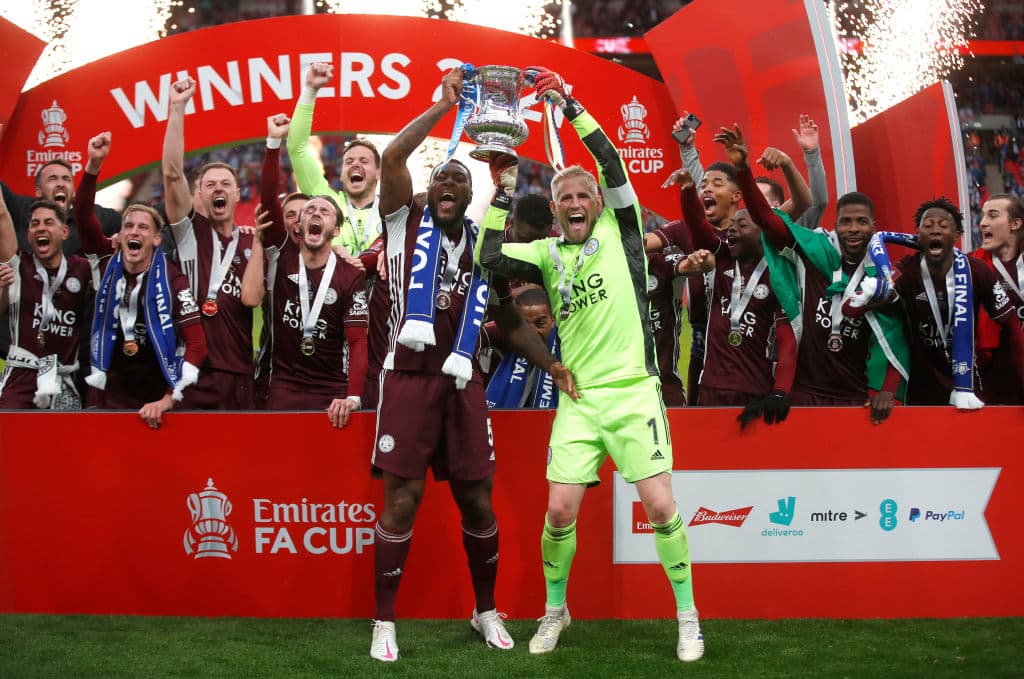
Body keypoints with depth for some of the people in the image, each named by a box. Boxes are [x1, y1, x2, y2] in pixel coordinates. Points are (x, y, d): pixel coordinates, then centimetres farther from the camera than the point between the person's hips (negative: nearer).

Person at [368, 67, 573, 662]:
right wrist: (446, 105, -9)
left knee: (477, 501, 7)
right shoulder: (406, 223, 3)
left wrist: (554, 366, 9)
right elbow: (392, 158, -13)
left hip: (462, 383, 4)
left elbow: (510, 320, 18)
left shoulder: (483, 246, 14)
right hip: (410, 377, -4)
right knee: (403, 500, -6)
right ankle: (384, 622, 4)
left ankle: (487, 611, 24)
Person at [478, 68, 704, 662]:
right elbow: (489, 258, 0)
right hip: (579, 397, 2)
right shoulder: (548, 254, 11)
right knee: (560, 509, -3)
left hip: (633, 391, -2)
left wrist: (571, 106, -8)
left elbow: (612, 163, -7)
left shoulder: (619, 233, 5)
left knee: (660, 506, -7)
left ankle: (688, 616, 10)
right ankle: (555, 610, 20)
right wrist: (503, 194, 0)